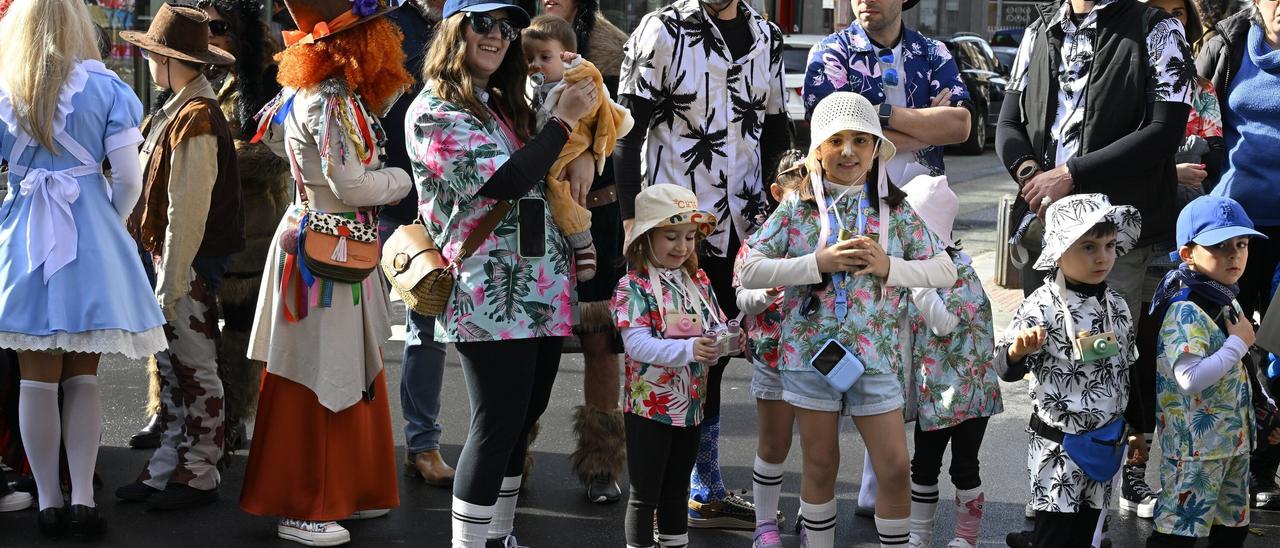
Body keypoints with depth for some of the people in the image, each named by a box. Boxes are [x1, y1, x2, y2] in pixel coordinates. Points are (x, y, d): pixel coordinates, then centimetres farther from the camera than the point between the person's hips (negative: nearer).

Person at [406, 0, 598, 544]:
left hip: (542, 291, 8)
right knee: (498, 425, -6)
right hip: (491, 296, -8)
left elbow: (544, 183, 24)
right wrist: (563, 121, -11)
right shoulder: (434, 112, -9)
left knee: (523, 418, 14)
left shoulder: (503, 106, 17)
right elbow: (506, 182, -20)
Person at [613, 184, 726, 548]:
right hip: (650, 406, -6)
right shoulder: (634, 287, -13)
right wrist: (688, 349, -35)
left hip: (690, 405, 6)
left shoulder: (699, 282, 7)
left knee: (677, 489, 19)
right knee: (645, 493, 2)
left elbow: (716, 328, 6)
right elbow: (637, 343, -24)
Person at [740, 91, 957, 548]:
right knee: (820, 466, 11)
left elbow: (945, 270, 3)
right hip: (811, 352, 0)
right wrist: (820, 263, -18)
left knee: (895, 469, 0)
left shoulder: (896, 211, 2)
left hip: (875, 355, 1)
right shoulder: (796, 209, -1)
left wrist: (887, 266, -14)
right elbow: (749, 270, -9)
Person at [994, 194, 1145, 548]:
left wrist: (1135, 429, 20)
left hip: (1106, 442, 6)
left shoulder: (1116, 305, 4)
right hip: (1058, 445, -6)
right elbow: (1007, 369, -17)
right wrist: (1018, 350, -39)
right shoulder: (1043, 306, -15)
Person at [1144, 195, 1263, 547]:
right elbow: (1191, 379, -32)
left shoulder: (1227, 302, 9)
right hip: (1195, 444, -10)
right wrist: (1239, 343, -22)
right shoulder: (1185, 311, -21)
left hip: (1232, 437, 10)